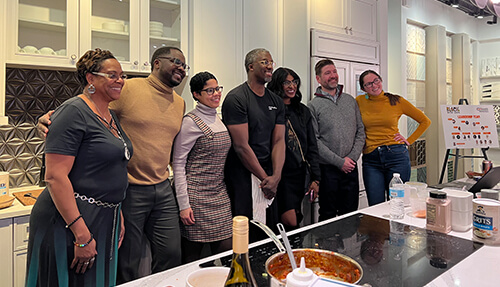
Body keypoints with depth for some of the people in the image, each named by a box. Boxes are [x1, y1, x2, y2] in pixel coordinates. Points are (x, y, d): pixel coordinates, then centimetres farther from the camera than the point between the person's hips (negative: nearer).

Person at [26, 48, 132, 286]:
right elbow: (55, 176, -21)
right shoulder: (73, 112, -15)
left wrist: (117, 215, 16)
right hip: (69, 222, -8)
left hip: (105, 220, 8)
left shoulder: (111, 116, 11)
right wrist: (81, 234, -23)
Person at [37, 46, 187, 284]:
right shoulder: (129, 89, -8)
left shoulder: (180, 104, 11)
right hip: (129, 190, -5)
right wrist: (54, 118, -25)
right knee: (126, 265, 9)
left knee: (171, 256, 12)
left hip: (163, 189, 6)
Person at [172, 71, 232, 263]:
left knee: (226, 251, 8)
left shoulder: (218, 119, 13)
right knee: (192, 257, 6)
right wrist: (183, 204, -15)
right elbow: (178, 163, -11)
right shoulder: (191, 121, -10)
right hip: (196, 196, -7)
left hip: (219, 195, 7)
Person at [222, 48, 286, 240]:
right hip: (242, 174, -6)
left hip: (268, 173, 6)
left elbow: (278, 141, 5)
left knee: (270, 230, 13)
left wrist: (275, 176, -8)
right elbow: (241, 146, -14)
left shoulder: (276, 101, 11)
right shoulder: (236, 98, -11)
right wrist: (264, 178, -9)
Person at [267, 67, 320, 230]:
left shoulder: (303, 111, 12)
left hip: (300, 174, 6)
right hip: (281, 174, -6)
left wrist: (315, 178, 7)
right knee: (291, 223, -7)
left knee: (296, 219, 14)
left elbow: (312, 147, 11)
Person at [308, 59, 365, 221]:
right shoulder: (314, 105, -5)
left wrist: (352, 157, -5)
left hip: (350, 168, 4)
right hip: (327, 169, -4)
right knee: (328, 216, 7)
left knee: (350, 215, 14)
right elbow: (314, 140, -11)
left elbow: (360, 131, 9)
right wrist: (339, 162, -14)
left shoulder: (350, 100, 11)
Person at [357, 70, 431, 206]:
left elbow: (425, 121, 11)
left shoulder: (397, 101, 2)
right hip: (371, 159, 1)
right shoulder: (359, 101, 4)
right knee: (375, 207, 3)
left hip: (397, 155, 0)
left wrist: (409, 141, 4)